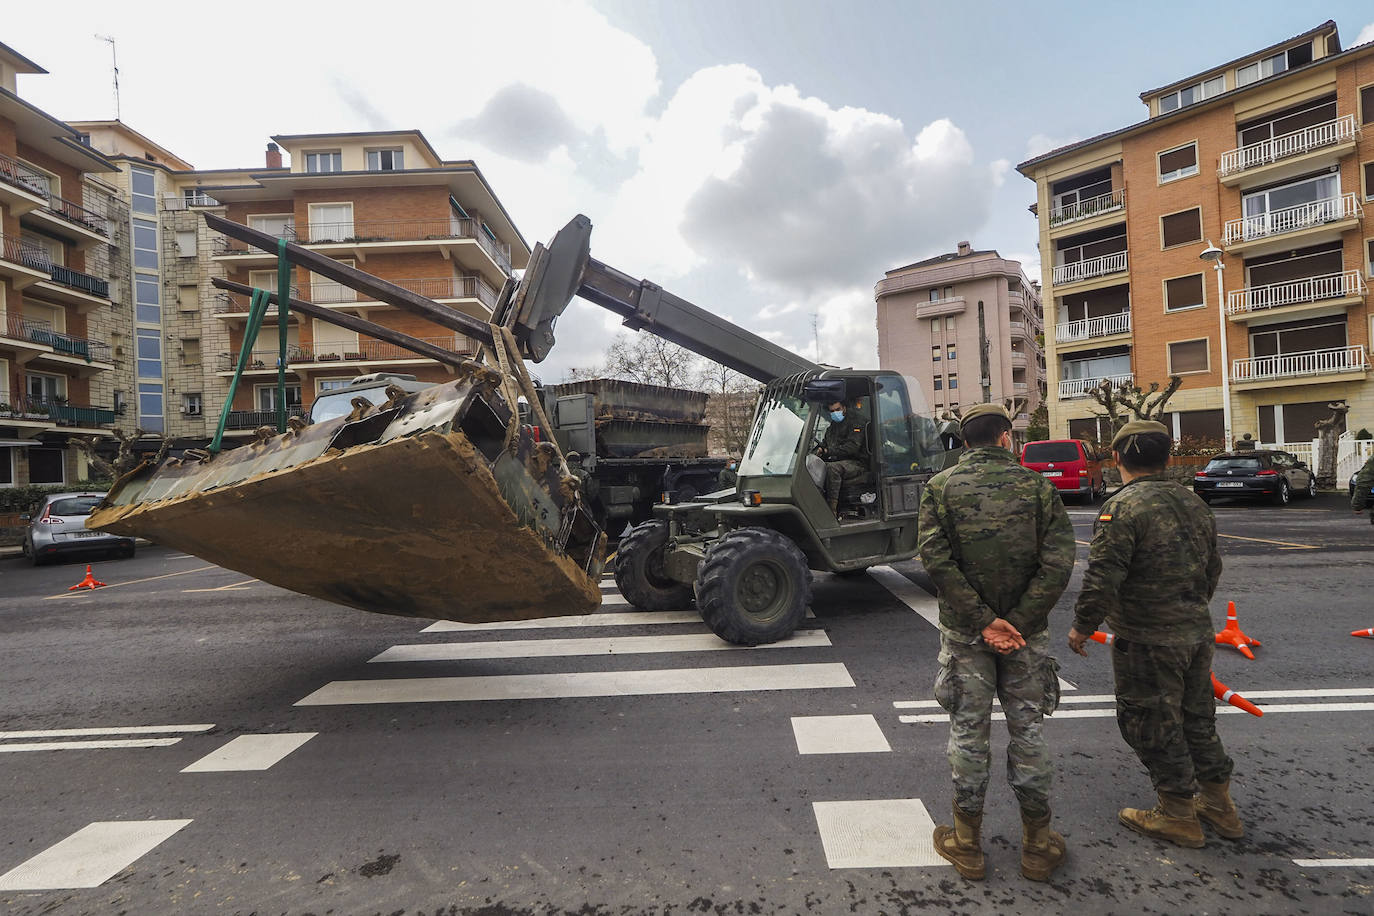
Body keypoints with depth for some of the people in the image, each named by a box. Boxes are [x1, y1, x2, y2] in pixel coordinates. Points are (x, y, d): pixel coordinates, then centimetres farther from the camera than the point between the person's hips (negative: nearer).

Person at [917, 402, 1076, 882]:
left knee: (968, 732, 10)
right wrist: (1019, 622, -13)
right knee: (1027, 730, 15)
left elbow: (936, 559, -15)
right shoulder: (1037, 486, -2)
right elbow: (1059, 561, -11)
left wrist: (984, 621, -13)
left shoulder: (941, 487, -4)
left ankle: (966, 842, 24)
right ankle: (1037, 844, 29)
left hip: (964, 631, -1)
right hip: (1026, 633, 1)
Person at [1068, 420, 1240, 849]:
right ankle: (1219, 804, 36)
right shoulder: (1192, 502, 7)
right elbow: (1212, 568, 17)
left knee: (1154, 726, 7)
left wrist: (1082, 626, -10)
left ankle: (1178, 815, 21)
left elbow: (1102, 579, -24)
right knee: (1197, 718, 22)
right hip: (1198, 634, 9)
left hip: (1148, 642, -8)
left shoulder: (1122, 508, -20)